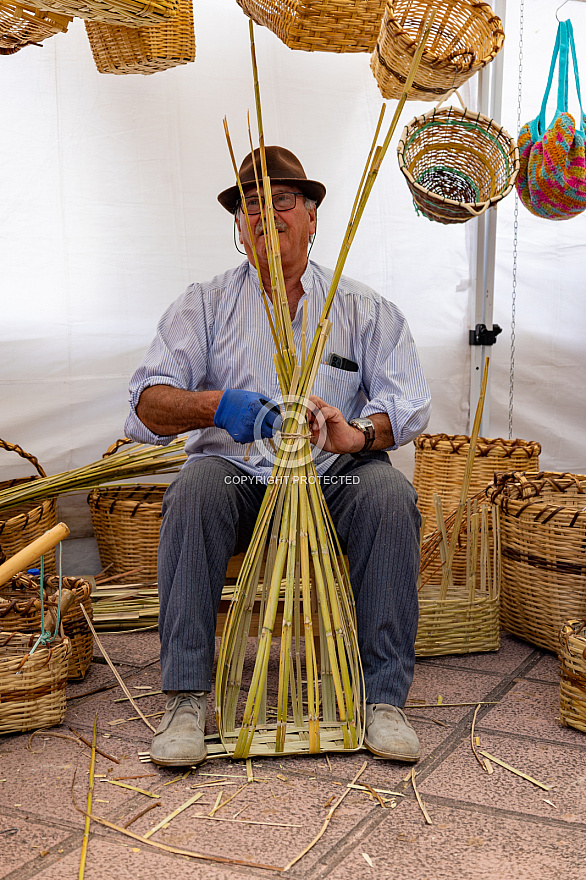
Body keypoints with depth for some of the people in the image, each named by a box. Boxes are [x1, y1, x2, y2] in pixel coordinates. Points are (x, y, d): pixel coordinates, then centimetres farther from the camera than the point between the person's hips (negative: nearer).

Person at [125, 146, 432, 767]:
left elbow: (408, 402, 0)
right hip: (236, 470, 0)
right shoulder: (205, 305, 9)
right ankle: (186, 698, -26)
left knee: (390, 497, -29)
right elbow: (148, 403, -3)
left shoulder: (363, 308, 11)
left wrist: (358, 433, -23)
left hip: (333, 475, 0)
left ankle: (384, 698, -22)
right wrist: (217, 406, -25)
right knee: (195, 492, -32)